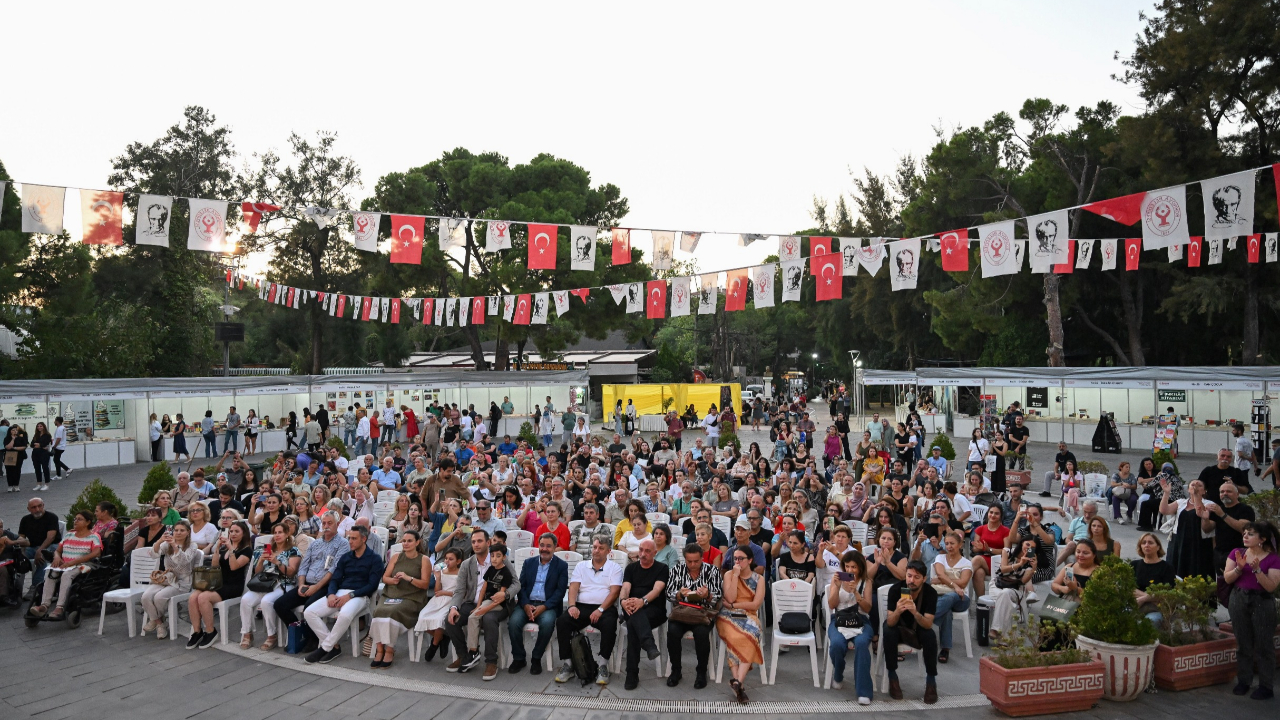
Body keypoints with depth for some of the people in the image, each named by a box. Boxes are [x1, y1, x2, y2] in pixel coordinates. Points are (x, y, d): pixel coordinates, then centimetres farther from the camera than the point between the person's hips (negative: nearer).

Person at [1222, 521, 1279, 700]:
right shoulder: (1237, 553, 3)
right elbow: (1227, 579, 0)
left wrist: (1257, 569, -25)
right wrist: (1239, 568, -16)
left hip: (1263, 603, -4)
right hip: (1239, 600, 4)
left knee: (1263, 645, 2)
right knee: (1243, 644, 11)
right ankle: (1243, 681, 22)